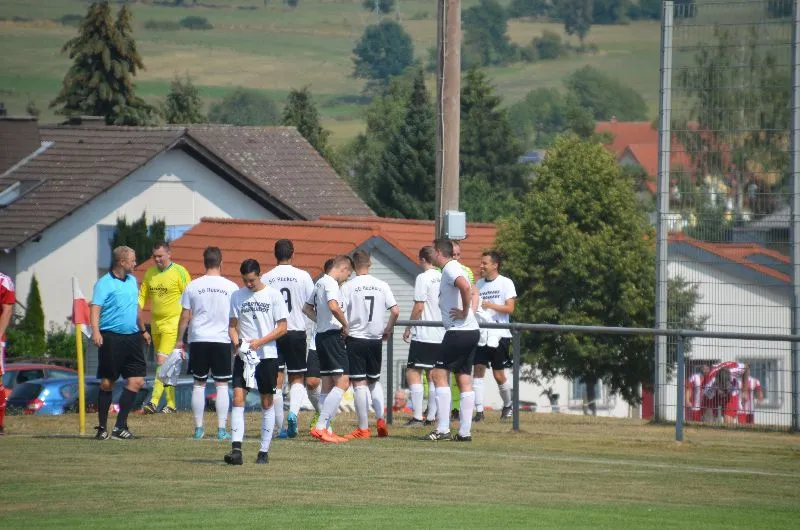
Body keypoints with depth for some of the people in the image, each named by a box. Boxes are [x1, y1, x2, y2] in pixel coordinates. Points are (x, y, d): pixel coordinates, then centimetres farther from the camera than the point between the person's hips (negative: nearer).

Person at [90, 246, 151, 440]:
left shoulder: (132, 280, 17)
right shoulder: (104, 284, -7)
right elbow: (95, 308, -17)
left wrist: (143, 330, 36)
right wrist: (95, 331, -31)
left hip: (132, 338, 7)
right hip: (111, 338, -7)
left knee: (137, 380, -2)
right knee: (107, 383, -1)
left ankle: (120, 426, 3)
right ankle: (102, 428, 7)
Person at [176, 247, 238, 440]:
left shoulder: (193, 286, 0)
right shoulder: (231, 287, -1)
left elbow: (185, 317, 2)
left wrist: (179, 340, 12)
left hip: (198, 339, 1)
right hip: (222, 340, -1)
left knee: (199, 384, 9)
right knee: (222, 385, 3)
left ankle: (198, 428, 9)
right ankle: (221, 429, -2)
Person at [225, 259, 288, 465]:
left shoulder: (273, 295, -3)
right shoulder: (237, 296, 6)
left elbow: (282, 327, -3)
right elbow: (233, 325, 12)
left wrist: (259, 342, -13)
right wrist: (236, 343, -9)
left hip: (267, 355, -2)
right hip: (243, 356, 2)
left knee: (267, 402, 5)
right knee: (238, 398, -11)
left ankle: (264, 451, 13)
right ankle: (236, 450, -18)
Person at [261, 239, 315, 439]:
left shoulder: (266, 278, -1)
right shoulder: (302, 276, -4)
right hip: (297, 331, 0)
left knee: (276, 381, 5)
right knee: (296, 378, 11)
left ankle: (281, 427, 3)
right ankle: (293, 413, -15)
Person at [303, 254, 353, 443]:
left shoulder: (320, 282, 16)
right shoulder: (331, 284, -13)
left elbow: (307, 308, 28)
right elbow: (333, 306, -30)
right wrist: (345, 324, -15)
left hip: (322, 334, 10)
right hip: (333, 335, -10)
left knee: (328, 385, 13)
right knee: (342, 382, -12)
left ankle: (325, 430, 13)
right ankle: (320, 427, -18)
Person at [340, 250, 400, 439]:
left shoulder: (348, 287, -7)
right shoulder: (382, 286, 1)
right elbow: (395, 311, -2)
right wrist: (388, 330, 12)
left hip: (355, 338, -4)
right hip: (376, 339, 4)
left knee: (359, 383, -1)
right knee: (374, 380, 20)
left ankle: (363, 428, -2)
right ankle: (381, 418, 4)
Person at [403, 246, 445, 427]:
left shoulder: (423, 278, -11)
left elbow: (419, 307, -14)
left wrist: (408, 328, -4)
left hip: (423, 335, -7)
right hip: (441, 334, 7)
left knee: (413, 373, -5)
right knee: (433, 375, 12)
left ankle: (417, 416, -11)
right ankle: (432, 416, 11)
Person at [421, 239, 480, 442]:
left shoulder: (450, 269, -11)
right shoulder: (453, 268, 19)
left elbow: (465, 287, -31)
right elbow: (471, 290, 35)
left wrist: (465, 312, -20)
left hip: (458, 332, -10)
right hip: (471, 332, 10)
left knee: (440, 374, -6)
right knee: (464, 379, 8)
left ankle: (443, 429, -10)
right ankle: (464, 431, 6)